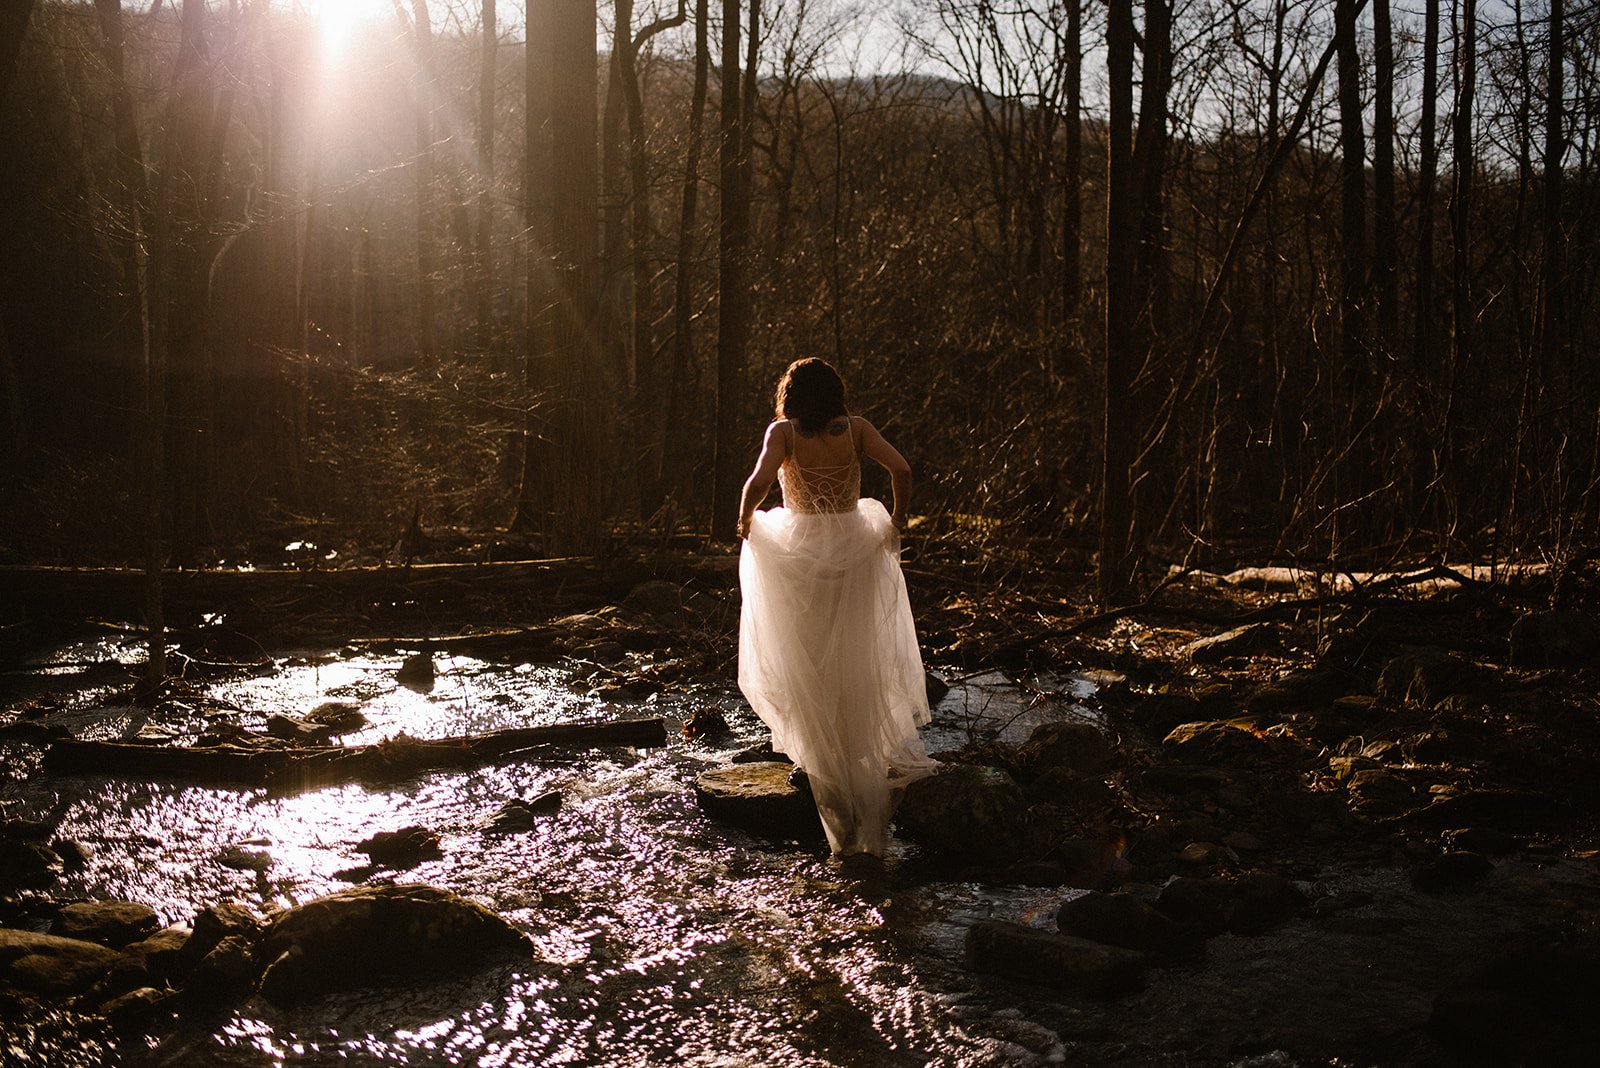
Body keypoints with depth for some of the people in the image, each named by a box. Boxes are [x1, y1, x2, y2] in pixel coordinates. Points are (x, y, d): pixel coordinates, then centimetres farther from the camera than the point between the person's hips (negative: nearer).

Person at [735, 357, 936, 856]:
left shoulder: (783, 432, -9)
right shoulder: (856, 429, -3)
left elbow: (759, 482, -23)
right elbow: (901, 469, -12)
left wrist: (745, 519, -4)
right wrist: (898, 520, 1)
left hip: (798, 552, -2)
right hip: (854, 551, 2)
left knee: (808, 667, 11)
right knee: (856, 664, 15)